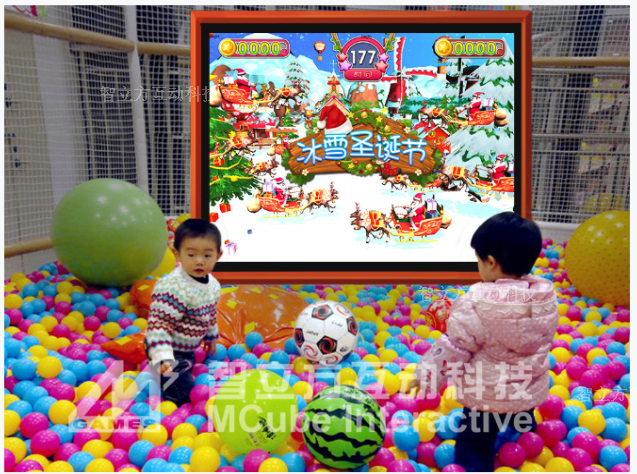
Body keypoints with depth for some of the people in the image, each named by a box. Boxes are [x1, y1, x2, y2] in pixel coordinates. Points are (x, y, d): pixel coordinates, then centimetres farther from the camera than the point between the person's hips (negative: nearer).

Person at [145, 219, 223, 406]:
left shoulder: (213, 286, -4)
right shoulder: (172, 288, -31)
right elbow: (159, 324, -32)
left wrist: (211, 338, 26)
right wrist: (163, 359, -40)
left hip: (188, 350, 8)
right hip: (170, 350, -8)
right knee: (183, 393, -11)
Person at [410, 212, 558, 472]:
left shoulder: (476, 304, -26)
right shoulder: (546, 296, -8)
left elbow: (453, 348, -18)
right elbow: (544, 341, 8)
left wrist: (427, 376, -5)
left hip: (485, 397, -6)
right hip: (530, 394, 6)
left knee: (473, 453, 9)